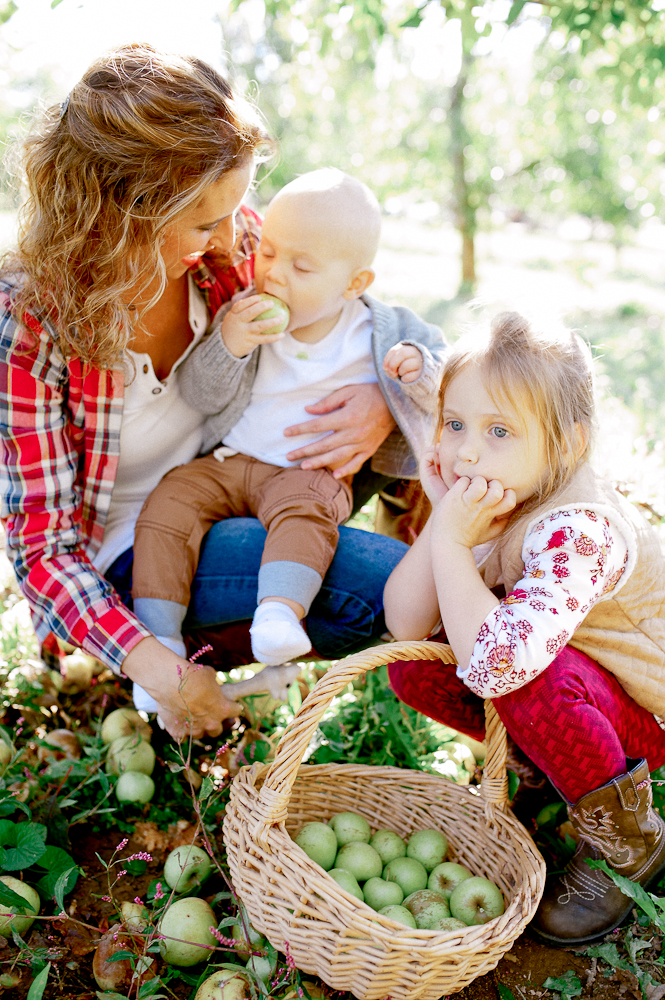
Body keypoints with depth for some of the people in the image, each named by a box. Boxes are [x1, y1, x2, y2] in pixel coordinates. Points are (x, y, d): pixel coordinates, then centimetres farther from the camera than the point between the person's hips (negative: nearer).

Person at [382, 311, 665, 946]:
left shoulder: (577, 533, -33)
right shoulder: (482, 507, -10)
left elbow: (495, 665, -47)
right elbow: (405, 625, -14)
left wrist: (451, 542, -38)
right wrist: (440, 523, -26)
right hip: (575, 700, 7)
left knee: (528, 679, -36)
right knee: (414, 668, -9)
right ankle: (556, 762, 11)